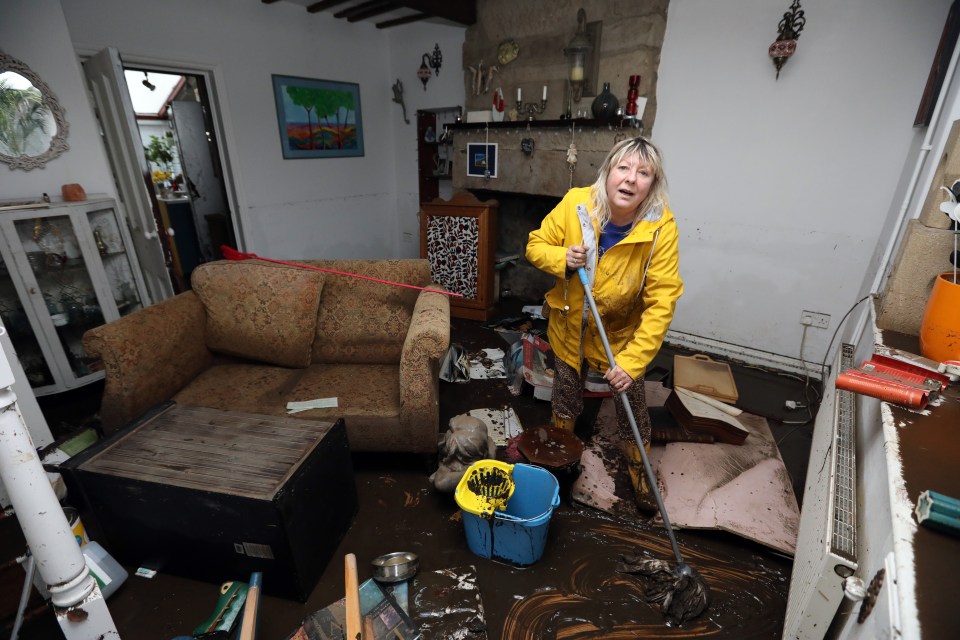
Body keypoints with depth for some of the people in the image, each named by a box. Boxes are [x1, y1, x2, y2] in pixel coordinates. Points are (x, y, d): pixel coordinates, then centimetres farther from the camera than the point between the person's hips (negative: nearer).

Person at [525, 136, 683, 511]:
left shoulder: (661, 227, -25)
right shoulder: (575, 204, -21)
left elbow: (661, 304, -26)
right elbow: (536, 245, -7)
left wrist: (632, 362, -31)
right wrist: (562, 259, -29)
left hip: (622, 331, -1)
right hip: (569, 324, 2)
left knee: (632, 404, 11)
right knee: (566, 396, 20)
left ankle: (640, 475, 41)